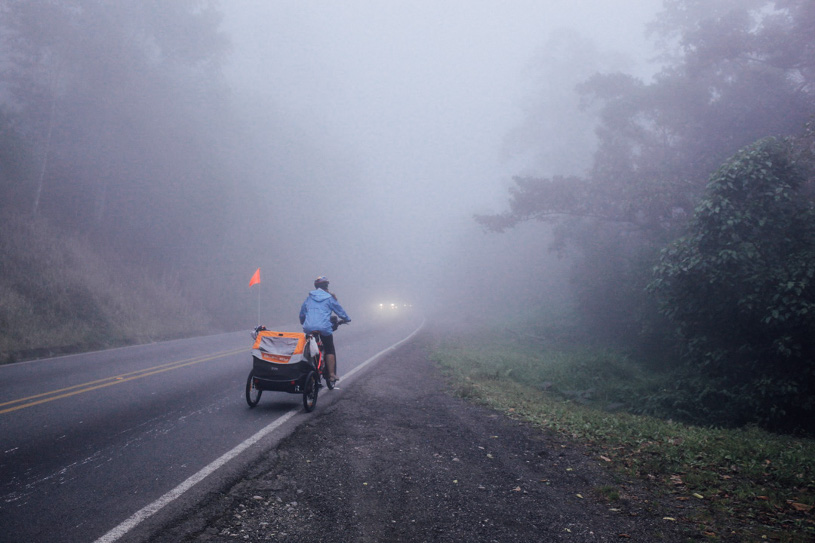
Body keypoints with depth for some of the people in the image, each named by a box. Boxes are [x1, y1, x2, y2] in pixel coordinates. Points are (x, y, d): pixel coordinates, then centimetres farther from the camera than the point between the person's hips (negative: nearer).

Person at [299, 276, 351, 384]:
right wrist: (347, 319, 31)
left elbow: (302, 314, 23)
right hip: (324, 329, -4)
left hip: (309, 329, 4)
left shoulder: (309, 298, 16)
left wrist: (303, 323, 42)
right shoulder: (329, 298, 5)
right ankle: (332, 374, 1)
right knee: (330, 351, 6)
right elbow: (340, 311, 13)